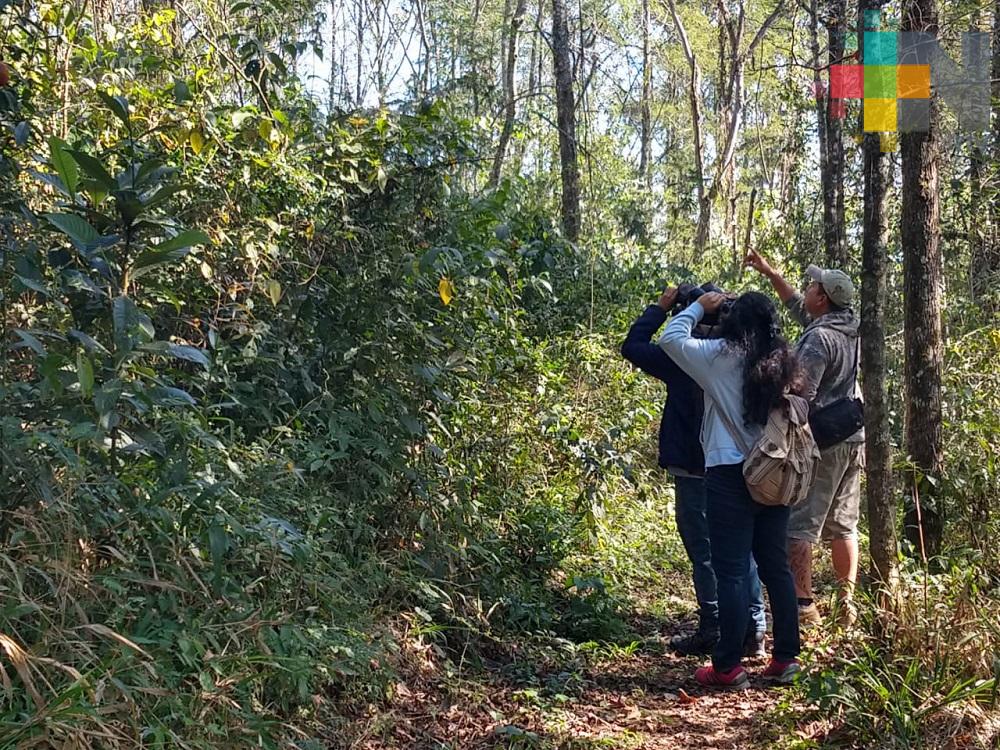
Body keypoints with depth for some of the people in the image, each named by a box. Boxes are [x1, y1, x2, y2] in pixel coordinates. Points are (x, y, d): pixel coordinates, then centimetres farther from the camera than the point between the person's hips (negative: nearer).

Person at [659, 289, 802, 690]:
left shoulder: (720, 357, -7)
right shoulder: (784, 363, 7)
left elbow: (671, 338, 2)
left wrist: (698, 307, 13)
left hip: (731, 475, -5)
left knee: (731, 571, -2)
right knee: (776, 567, 13)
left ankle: (728, 668, 1)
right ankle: (786, 657, 19)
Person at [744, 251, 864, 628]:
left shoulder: (818, 338, -17)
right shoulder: (849, 328, 9)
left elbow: (800, 394, -20)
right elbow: (796, 305, 23)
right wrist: (768, 271, 27)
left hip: (819, 443, -9)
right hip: (853, 440, 9)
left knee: (798, 526, -3)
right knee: (843, 525, 14)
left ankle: (803, 606, -4)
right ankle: (847, 604, 18)